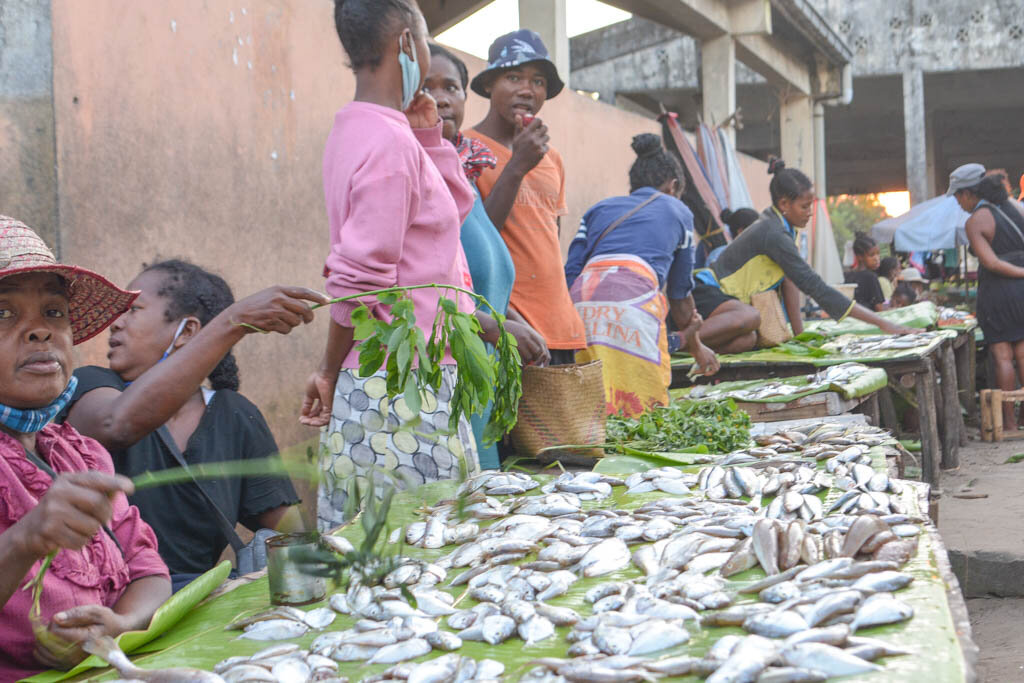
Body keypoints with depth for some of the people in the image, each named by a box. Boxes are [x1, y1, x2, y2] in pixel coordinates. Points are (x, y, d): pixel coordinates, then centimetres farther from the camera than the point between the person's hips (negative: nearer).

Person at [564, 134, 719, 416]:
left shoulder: (600, 208, 31)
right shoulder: (678, 211, 26)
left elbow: (570, 274, 16)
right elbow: (681, 290, 31)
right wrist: (695, 345, 44)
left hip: (581, 297, 4)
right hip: (634, 294, -4)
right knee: (646, 408, -2)